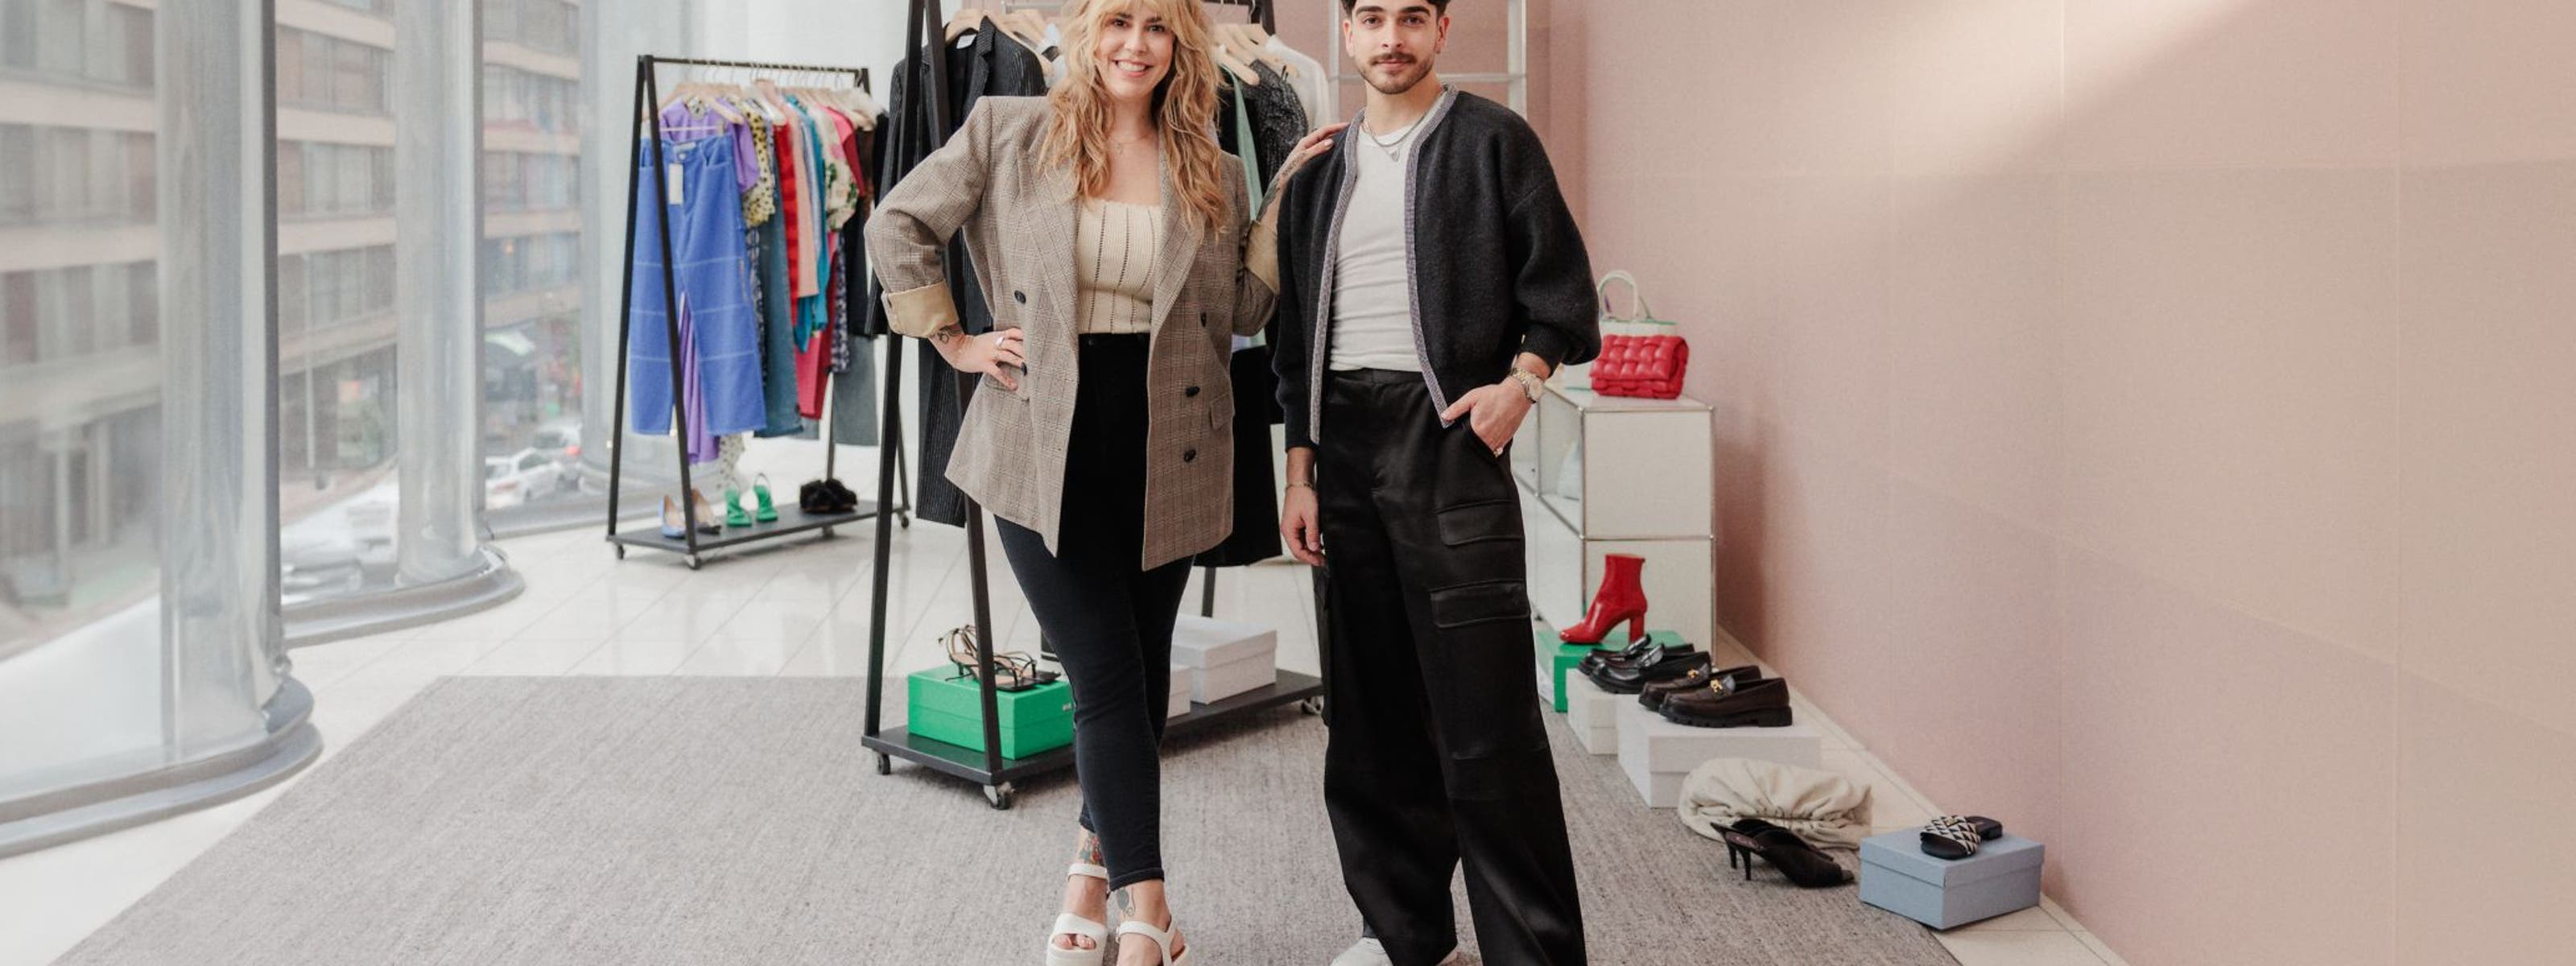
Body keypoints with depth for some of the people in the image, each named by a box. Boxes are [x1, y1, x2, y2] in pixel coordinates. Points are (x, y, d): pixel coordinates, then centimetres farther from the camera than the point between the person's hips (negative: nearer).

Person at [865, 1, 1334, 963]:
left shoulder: (1213, 174, 8)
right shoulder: (1008, 131, 1)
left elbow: (1244, 309, 7)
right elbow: (897, 225, 7)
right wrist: (954, 341, 3)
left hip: (1164, 455, 3)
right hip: (1047, 447, -3)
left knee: (1140, 673, 11)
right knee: (1108, 679, -5)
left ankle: (1096, 867, 31)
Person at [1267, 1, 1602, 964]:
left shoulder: (1493, 141, 2)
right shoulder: (1321, 169, 15)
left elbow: (1559, 286, 0)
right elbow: (1297, 331, 16)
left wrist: (1519, 381, -15)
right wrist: (1299, 470, 10)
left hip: (1448, 433, -5)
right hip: (1343, 438, 5)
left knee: (1485, 711, -7)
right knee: (1370, 709, 9)